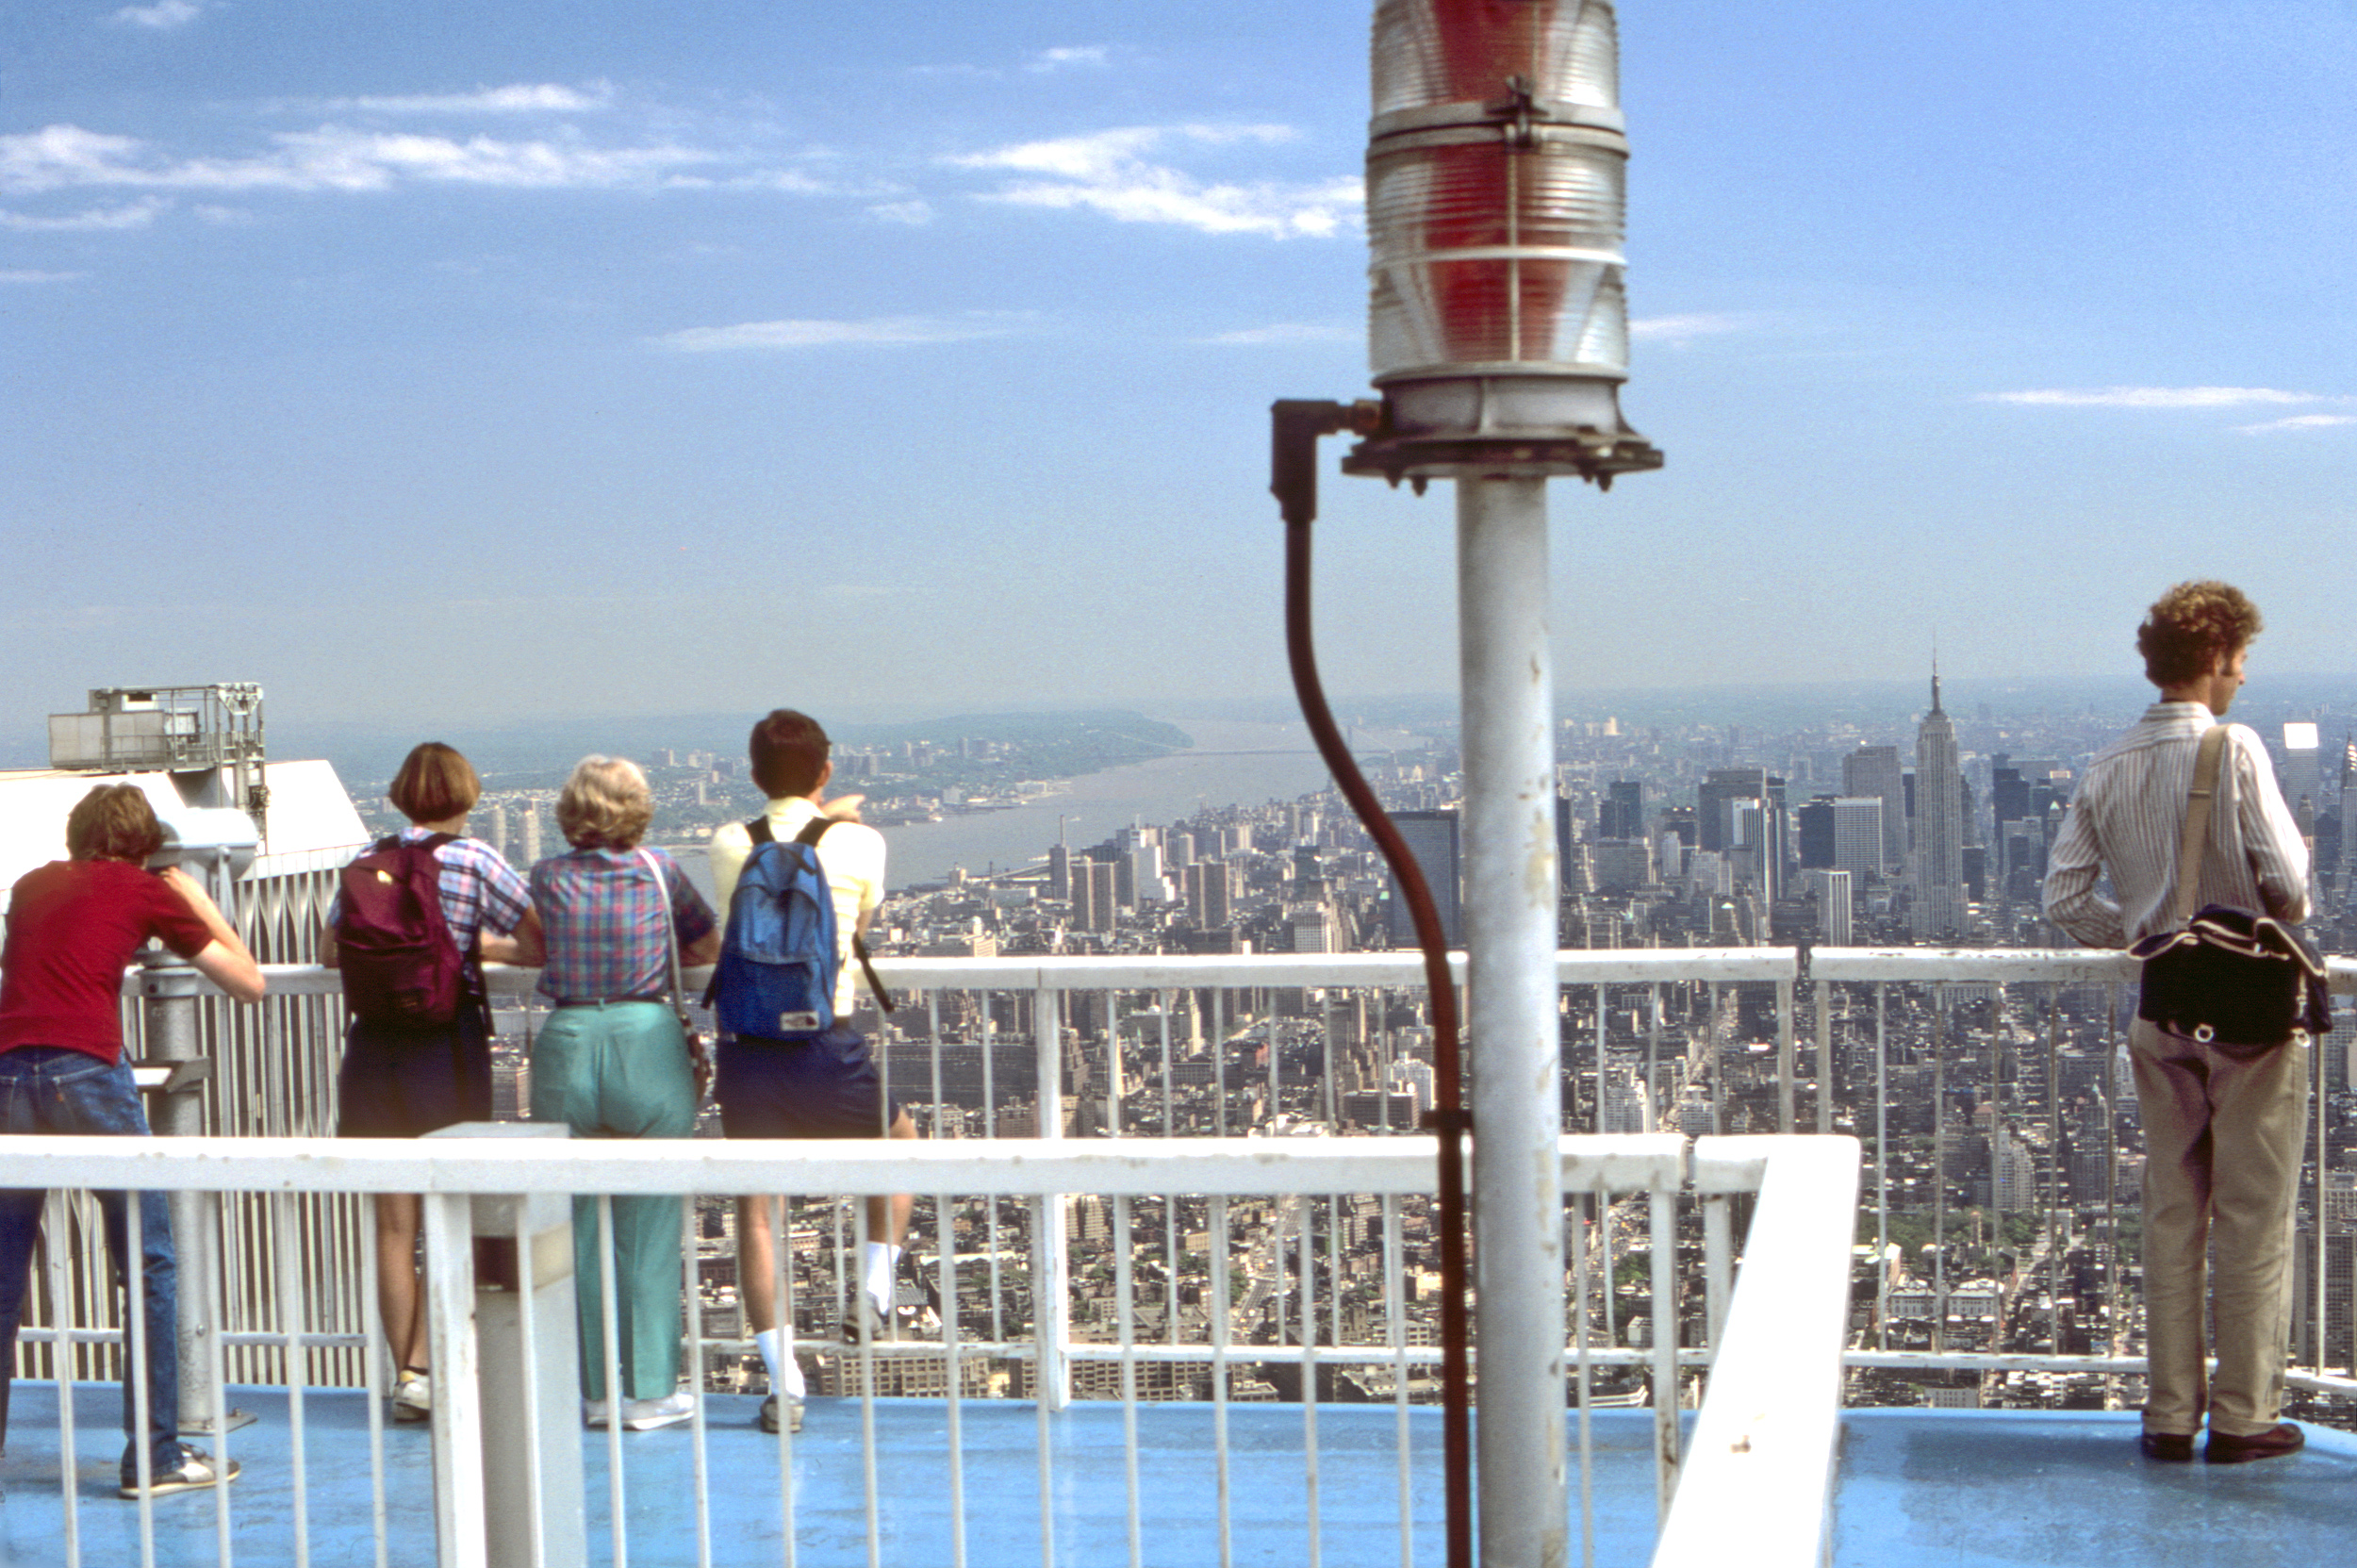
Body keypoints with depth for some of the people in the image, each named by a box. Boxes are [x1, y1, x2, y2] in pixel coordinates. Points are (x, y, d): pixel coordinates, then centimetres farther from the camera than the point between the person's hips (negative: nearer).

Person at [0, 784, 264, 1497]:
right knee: (150, 1264, 4)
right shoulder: (145, 890, 9)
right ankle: (155, 1455, 3)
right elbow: (249, 982, 12)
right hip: (86, 1071, -4)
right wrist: (198, 903, 24)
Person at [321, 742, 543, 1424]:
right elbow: (541, 945, -6)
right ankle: (426, 1368, -1)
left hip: (373, 1047, 3)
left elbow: (329, 951, 15)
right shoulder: (474, 859, -5)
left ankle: (406, 1373, 12)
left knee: (395, 1224, 9)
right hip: (448, 1045, -3)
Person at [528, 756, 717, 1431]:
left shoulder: (548, 877, 5)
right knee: (649, 1231, 6)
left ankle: (596, 1391, 17)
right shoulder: (659, 871, 2)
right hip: (647, 1042, -2)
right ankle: (649, 1391, 9)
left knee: (580, 1229, 10)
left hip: (566, 1047, 2)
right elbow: (709, 947, 12)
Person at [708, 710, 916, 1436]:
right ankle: (875, 1293, 22)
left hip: (745, 1044, 2)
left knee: (753, 1205, 10)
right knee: (900, 1141, 27)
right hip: (826, 1047, -2)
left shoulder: (729, 845, 5)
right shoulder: (860, 843, -1)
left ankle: (782, 1380, 7)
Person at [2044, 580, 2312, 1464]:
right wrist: (2286, 920, 5)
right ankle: (2242, 1414, 8)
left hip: (2160, 1015, 5)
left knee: (2171, 1216, 11)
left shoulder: (2107, 769, 3)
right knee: (2253, 1219, 4)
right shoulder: (2233, 749, -12)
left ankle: (2171, 1413, 15)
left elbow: (2065, 897, 2)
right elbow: (2287, 877, -17)